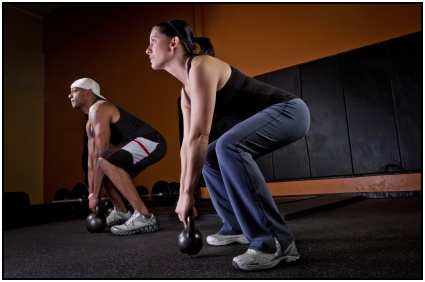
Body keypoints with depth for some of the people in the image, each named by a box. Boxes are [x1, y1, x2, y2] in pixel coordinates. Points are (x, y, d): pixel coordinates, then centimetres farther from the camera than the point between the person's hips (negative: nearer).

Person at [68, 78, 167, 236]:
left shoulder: (98, 109, -13)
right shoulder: (90, 124, 18)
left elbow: (100, 154, -19)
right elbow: (92, 161, 16)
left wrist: (95, 195, -15)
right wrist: (91, 193, 13)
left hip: (151, 142, -10)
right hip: (141, 145, 10)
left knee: (105, 160, -30)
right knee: (102, 173, 17)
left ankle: (144, 217, -27)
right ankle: (121, 212, 27)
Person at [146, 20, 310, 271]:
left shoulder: (201, 66, -20)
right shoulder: (186, 91, 8)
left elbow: (200, 136, -25)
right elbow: (188, 144, 8)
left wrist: (188, 193, -19)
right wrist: (183, 192, 9)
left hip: (289, 110, -9)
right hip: (270, 117, 10)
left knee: (229, 146, -33)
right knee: (209, 158, 11)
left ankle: (276, 243, -24)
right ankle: (237, 228, 18)